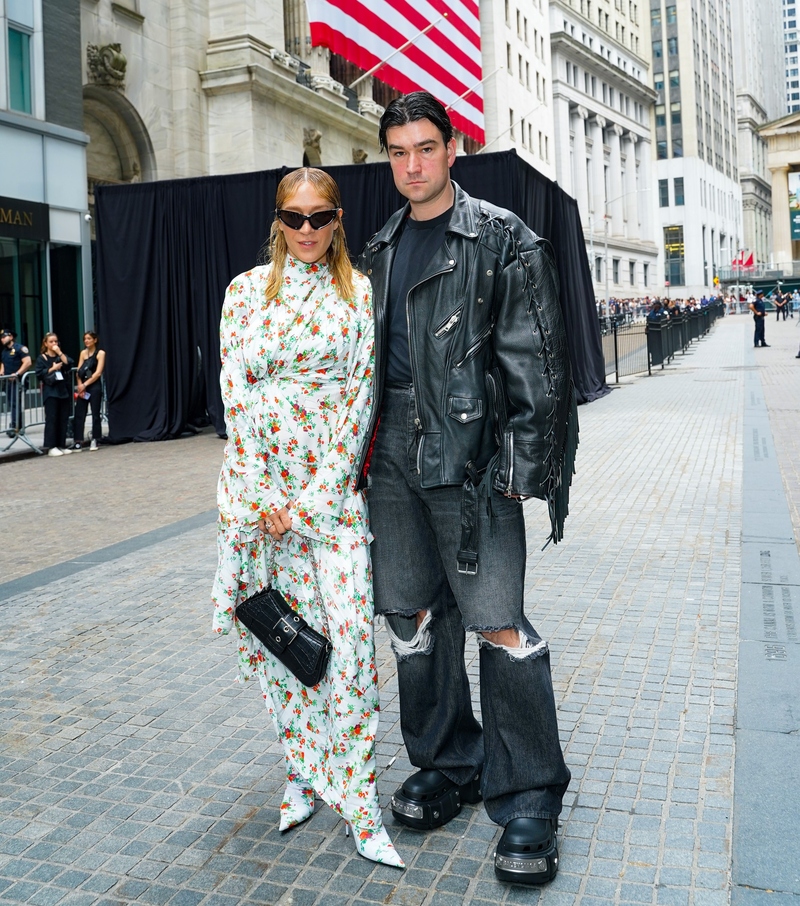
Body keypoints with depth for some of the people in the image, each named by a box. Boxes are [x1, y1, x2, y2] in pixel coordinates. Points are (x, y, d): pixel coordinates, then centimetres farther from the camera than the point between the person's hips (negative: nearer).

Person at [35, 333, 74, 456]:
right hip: (50, 391, -4)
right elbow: (39, 374, -4)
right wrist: (53, 368, -10)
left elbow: (69, 364, -4)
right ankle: (51, 447, -6)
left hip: (63, 390, 4)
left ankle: (61, 445, 9)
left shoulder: (62, 356, 15)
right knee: (51, 419, -7)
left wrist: (60, 353, -7)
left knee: (63, 419, 3)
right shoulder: (42, 358, 4)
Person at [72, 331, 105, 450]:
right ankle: (78, 441, -2)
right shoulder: (83, 353, 13)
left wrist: (85, 385, -11)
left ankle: (94, 440, 10)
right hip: (82, 387, 4)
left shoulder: (100, 353, 0)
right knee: (79, 414, -2)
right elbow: (79, 371, 8)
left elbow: (98, 373, -9)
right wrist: (80, 385, -7)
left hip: (94, 387, -4)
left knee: (95, 414, 1)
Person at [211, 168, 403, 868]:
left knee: (349, 632, -8)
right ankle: (304, 771, 25)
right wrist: (264, 496, -8)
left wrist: (315, 496, -10)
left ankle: (357, 802, 4)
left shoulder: (358, 292, 5)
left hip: (332, 477, -1)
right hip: (256, 477, 2)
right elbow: (235, 390, 0)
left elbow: (360, 393, -2)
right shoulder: (246, 290, 7)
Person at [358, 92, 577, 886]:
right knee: (413, 615, 11)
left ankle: (528, 799, 9)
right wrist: (365, 447, 14)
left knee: (496, 623, -7)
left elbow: (533, 359, -7)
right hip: (392, 454, 6)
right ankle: (448, 765, 29)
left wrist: (523, 463, -14)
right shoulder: (380, 249, 17)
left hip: (469, 454, -6)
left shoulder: (501, 239, -2)